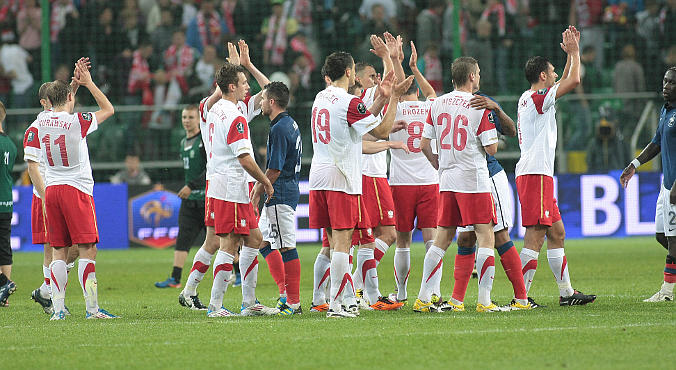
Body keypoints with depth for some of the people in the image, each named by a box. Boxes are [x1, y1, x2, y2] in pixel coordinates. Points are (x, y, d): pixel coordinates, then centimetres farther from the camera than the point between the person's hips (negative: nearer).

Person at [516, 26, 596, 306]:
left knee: (556, 233, 14)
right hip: (535, 174, -11)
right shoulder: (537, 98, -11)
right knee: (535, 237, -13)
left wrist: (571, 53, 27)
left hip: (538, 175, 11)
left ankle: (566, 293, 18)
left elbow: (566, 82, 33)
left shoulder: (528, 98, 17)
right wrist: (574, 51, -4)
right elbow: (573, 81, -18)